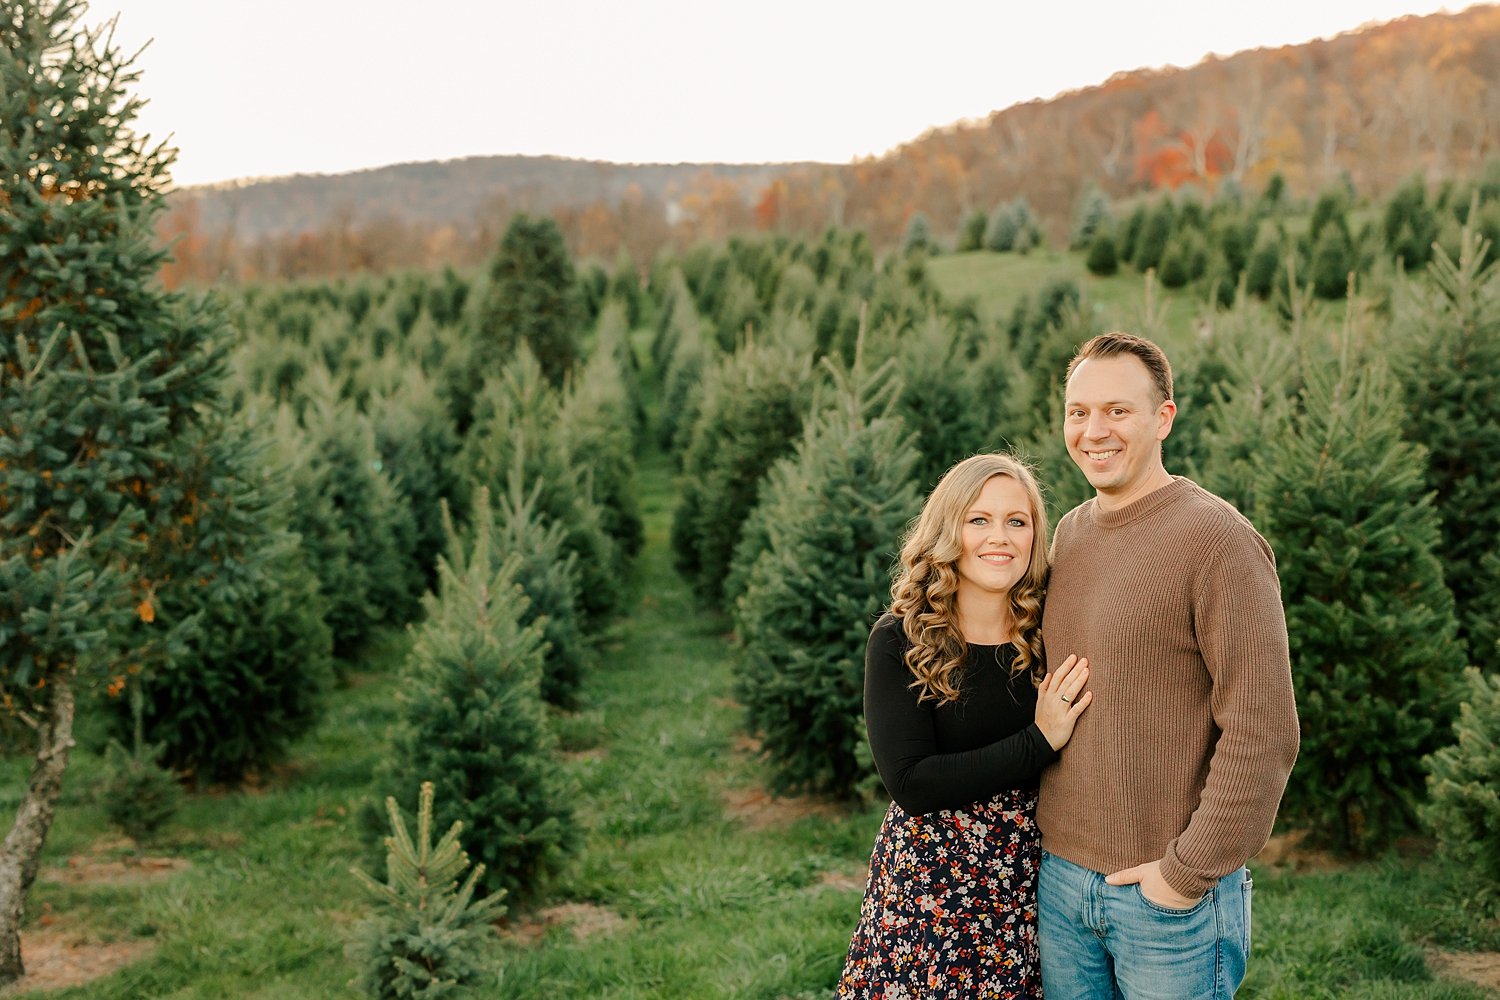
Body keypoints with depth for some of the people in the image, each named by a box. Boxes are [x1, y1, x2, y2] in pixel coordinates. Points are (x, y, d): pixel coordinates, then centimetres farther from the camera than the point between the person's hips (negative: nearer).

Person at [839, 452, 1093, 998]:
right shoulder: (899, 642, -9)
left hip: (1029, 880, 3)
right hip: (930, 878, -2)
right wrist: (1038, 742, -17)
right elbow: (909, 783, -16)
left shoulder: (1048, 635, 0)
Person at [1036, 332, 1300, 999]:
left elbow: (1263, 733, -18)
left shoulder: (1219, 541, -14)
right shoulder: (1069, 533, 8)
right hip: (1059, 877, 6)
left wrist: (1189, 871, -15)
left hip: (1171, 895, -6)